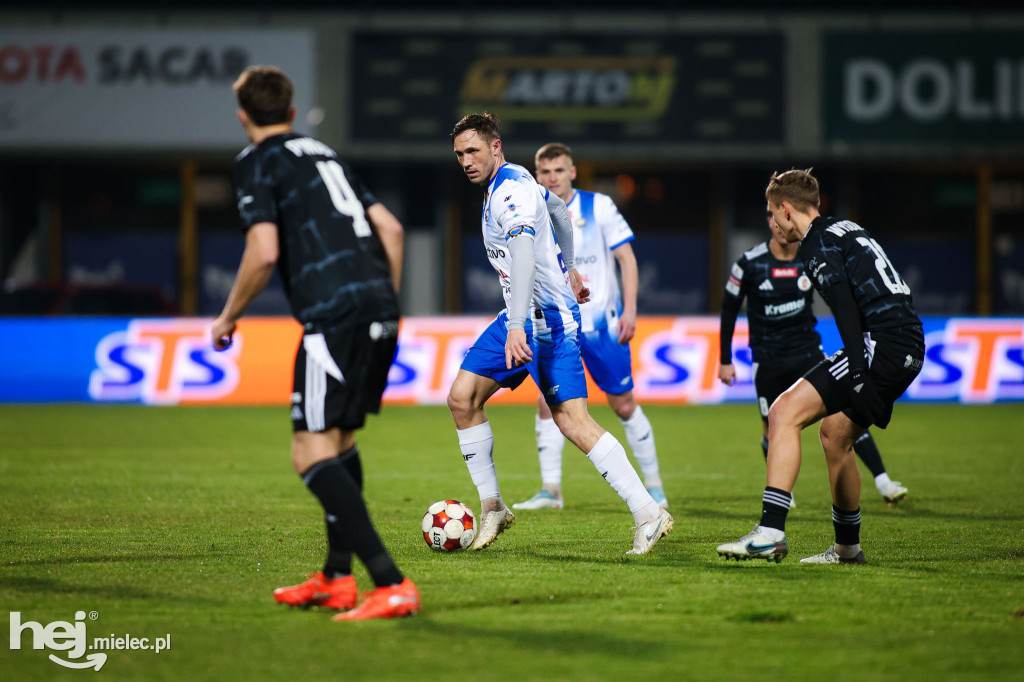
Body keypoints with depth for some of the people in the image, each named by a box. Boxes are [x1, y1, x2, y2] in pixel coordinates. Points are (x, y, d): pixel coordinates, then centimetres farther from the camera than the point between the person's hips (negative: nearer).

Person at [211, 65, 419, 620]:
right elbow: (390, 227, 21)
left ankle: (391, 585, -21)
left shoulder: (257, 163, 3)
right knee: (340, 439, 22)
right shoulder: (323, 154, 25)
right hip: (379, 313, 8)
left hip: (334, 316, -8)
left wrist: (228, 318, 4)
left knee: (312, 453, -9)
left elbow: (264, 252, -10)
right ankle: (337, 578, 23)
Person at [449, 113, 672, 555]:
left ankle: (649, 514, -14)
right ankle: (492, 506, 10)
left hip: (547, 315, -10)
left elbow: (524, 257, -31)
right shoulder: (510, 183, 13)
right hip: (520, 317, 10)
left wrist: (518, 327, -41)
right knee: (462, 398, 3)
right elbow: (558, 212, 31)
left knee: (571, 419, -15)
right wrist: (569, 271, 42)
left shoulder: (512, 190, -18)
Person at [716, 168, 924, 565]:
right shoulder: (848, 231, 25)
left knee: (784, 413, -13)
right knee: (834, 432, 24)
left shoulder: (817, 243, -4)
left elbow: (845, 306, -17)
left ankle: (770, 533, -22)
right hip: (910, 350, 10)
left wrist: (858, 376, -25)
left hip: (881, 345, -10)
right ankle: (847, 547, 32)